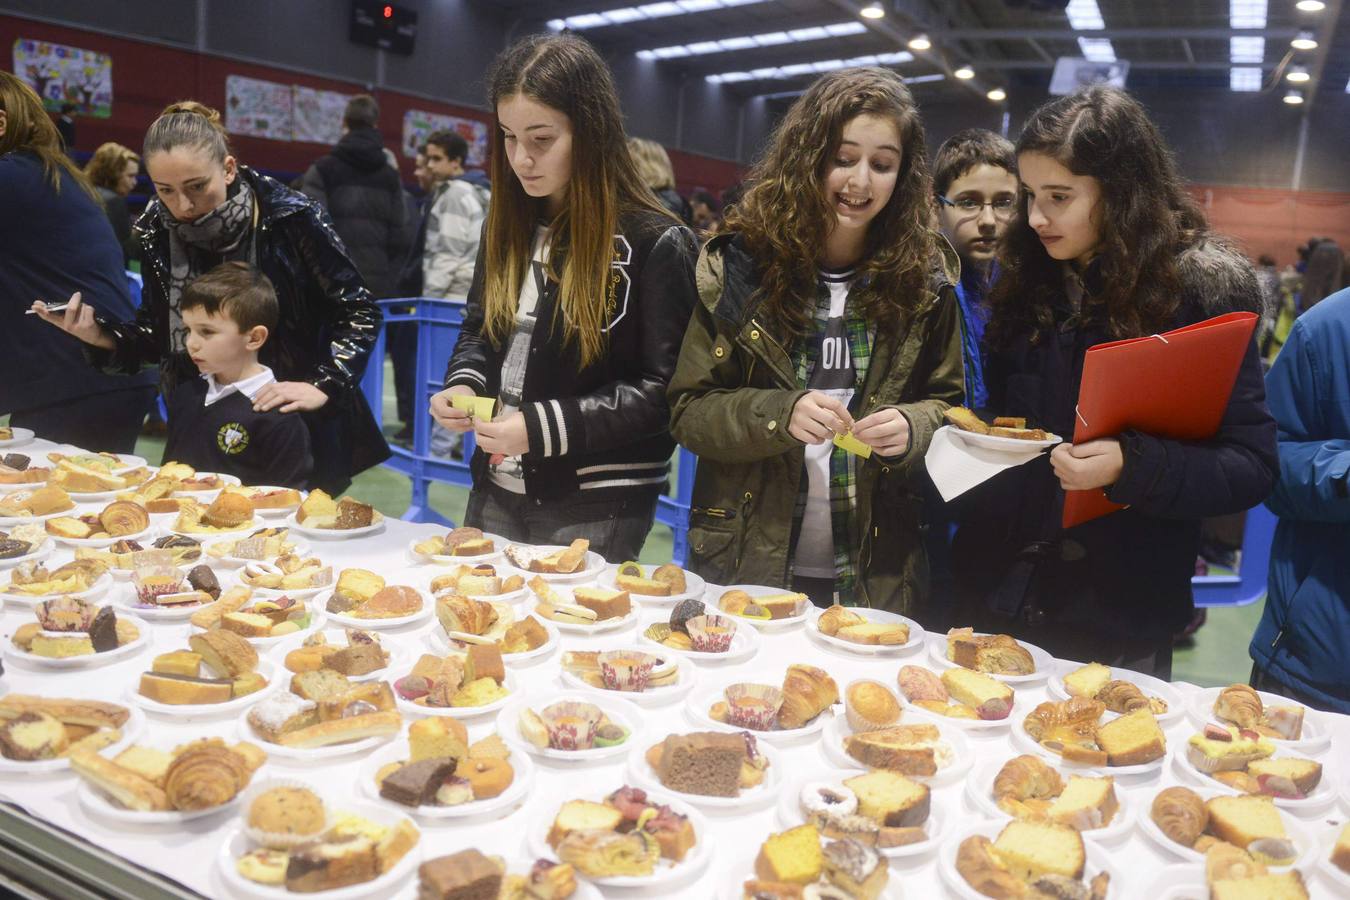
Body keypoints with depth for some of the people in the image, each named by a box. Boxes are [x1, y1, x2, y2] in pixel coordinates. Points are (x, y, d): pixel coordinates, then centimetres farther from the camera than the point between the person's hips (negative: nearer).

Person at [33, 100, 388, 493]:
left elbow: (360, 313, -11)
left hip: (302, 430, -4)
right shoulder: (158, 233, -4)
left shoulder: (292, 218, -17)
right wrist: (99, 335, -14)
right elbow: (160, 337, 5)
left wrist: (323, 386, -22)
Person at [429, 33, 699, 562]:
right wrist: (463, 385, -4)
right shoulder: (507, 226, 6)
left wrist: (543, 426, -22)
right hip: (498, 490, 6)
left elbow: (662, 389, -14)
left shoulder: (655, 243, -12)